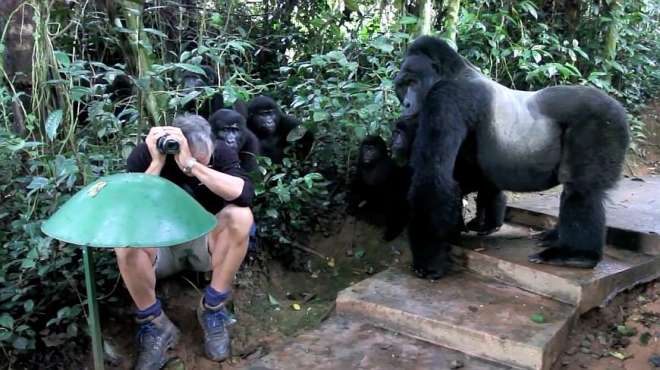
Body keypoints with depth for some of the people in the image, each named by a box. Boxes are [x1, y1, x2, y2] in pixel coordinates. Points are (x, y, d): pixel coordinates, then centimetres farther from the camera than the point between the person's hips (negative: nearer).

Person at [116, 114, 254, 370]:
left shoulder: (220, 153, -16)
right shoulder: (144, 154, -17)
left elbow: (245, 194, -34)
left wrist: (191, 164, -41)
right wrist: (157, 162, -34)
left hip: (205, 242, 1)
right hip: (159, 244, 0)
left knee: (240, 216, -31)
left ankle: (212, 310, -15)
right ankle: (155, 326, -13)